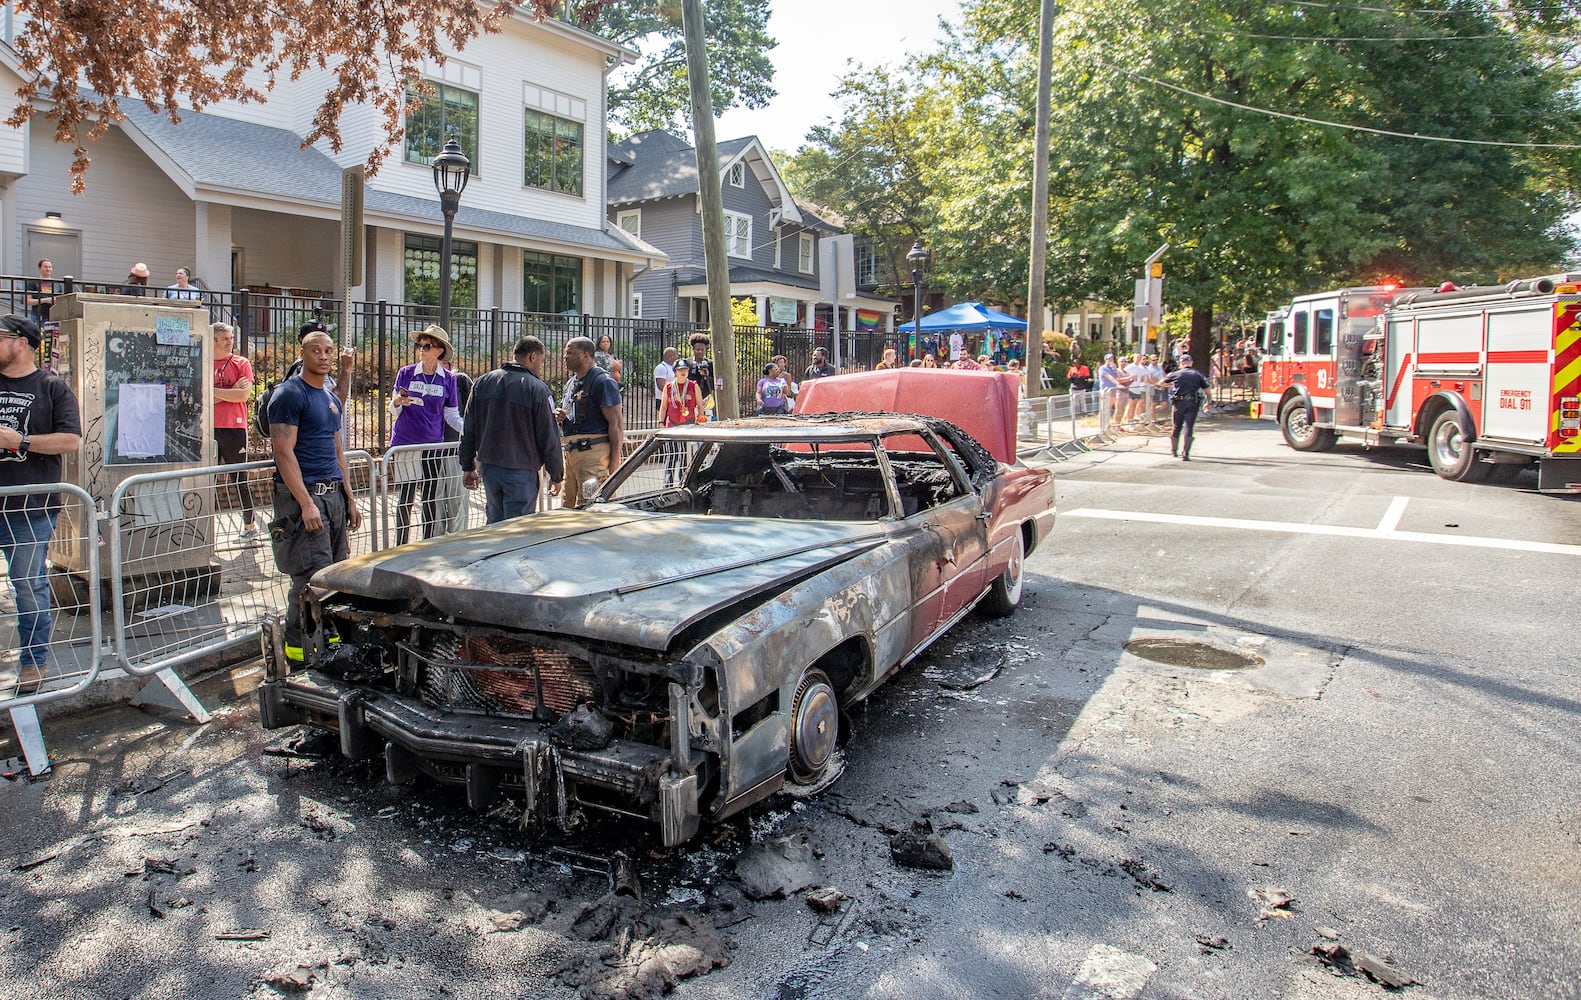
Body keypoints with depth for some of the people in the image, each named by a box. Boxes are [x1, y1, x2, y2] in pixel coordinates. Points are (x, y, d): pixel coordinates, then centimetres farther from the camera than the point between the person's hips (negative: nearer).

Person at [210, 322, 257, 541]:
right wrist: (231, 392, -8)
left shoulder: (241, 363, 4)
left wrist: (213, 391, -7)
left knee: (240, 478, 2)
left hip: (235, 427, -2)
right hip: (209, 428, 2)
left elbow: (243, 394, -9)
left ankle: (249, 524, 9)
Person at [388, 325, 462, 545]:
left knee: (431, 498, 7)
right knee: (405, 497, 1)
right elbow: (394, 410, 6)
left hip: (433, 444, 1)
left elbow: (451, 415, 7)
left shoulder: (448, 379, 3)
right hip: (405, 442, -1)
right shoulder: (405, 373, 0)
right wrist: (398, 402, -17)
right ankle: (401, 547, 10)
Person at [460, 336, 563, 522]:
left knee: (494, 524, 18)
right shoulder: (537, 389, -10)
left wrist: (468, 467, 18)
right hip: (521, 471, -5)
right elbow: (549, 438, -8)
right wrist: (556, 476, 2)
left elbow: (468, 430, 11)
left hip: (488, 467, 6)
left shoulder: (482, 382, 7)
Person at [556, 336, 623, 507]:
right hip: (571, 452, 9)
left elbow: (616, 424, -14)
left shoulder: (603, 381, -8)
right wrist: (560, 417, 7)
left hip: (593, 452, -9)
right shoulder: (571, 382, 21)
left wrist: (614, 465, -19)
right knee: (567, 508, 10)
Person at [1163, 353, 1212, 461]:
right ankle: (1185, 454, -9)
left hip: (1179, 403, 0)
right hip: (1193, 404, 0)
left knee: (1176, 427, 15)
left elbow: (1162, 383, 15)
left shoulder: (1176, 374, 3)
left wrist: (1171, 384, 35)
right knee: (1188, 429, -2)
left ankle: (1174, 450, 30)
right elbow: (1207, 390, 1)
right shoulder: (1198, 375, 4)